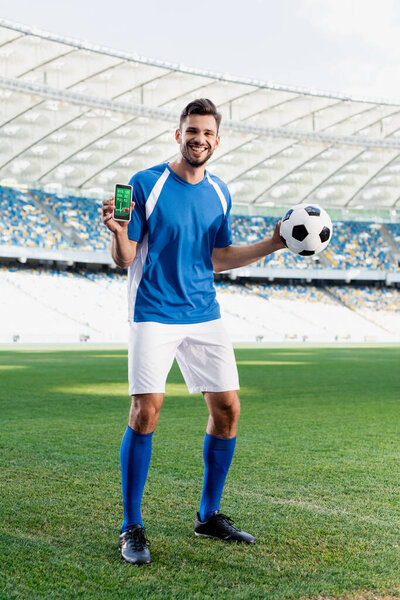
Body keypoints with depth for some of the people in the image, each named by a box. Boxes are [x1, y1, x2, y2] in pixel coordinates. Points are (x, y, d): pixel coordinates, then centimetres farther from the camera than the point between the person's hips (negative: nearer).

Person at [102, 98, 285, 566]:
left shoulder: (219, 193, 11)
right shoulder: (145, 184, -5)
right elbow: (125, 259, -6)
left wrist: (273, 244, 9)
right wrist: (118, 232, -28)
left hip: (204, 315, 6)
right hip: (154, 315, -5)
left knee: (227, 408, 3)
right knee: (146, 409, -13)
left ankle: (209, 516, 21)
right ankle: (131, 528, 2)